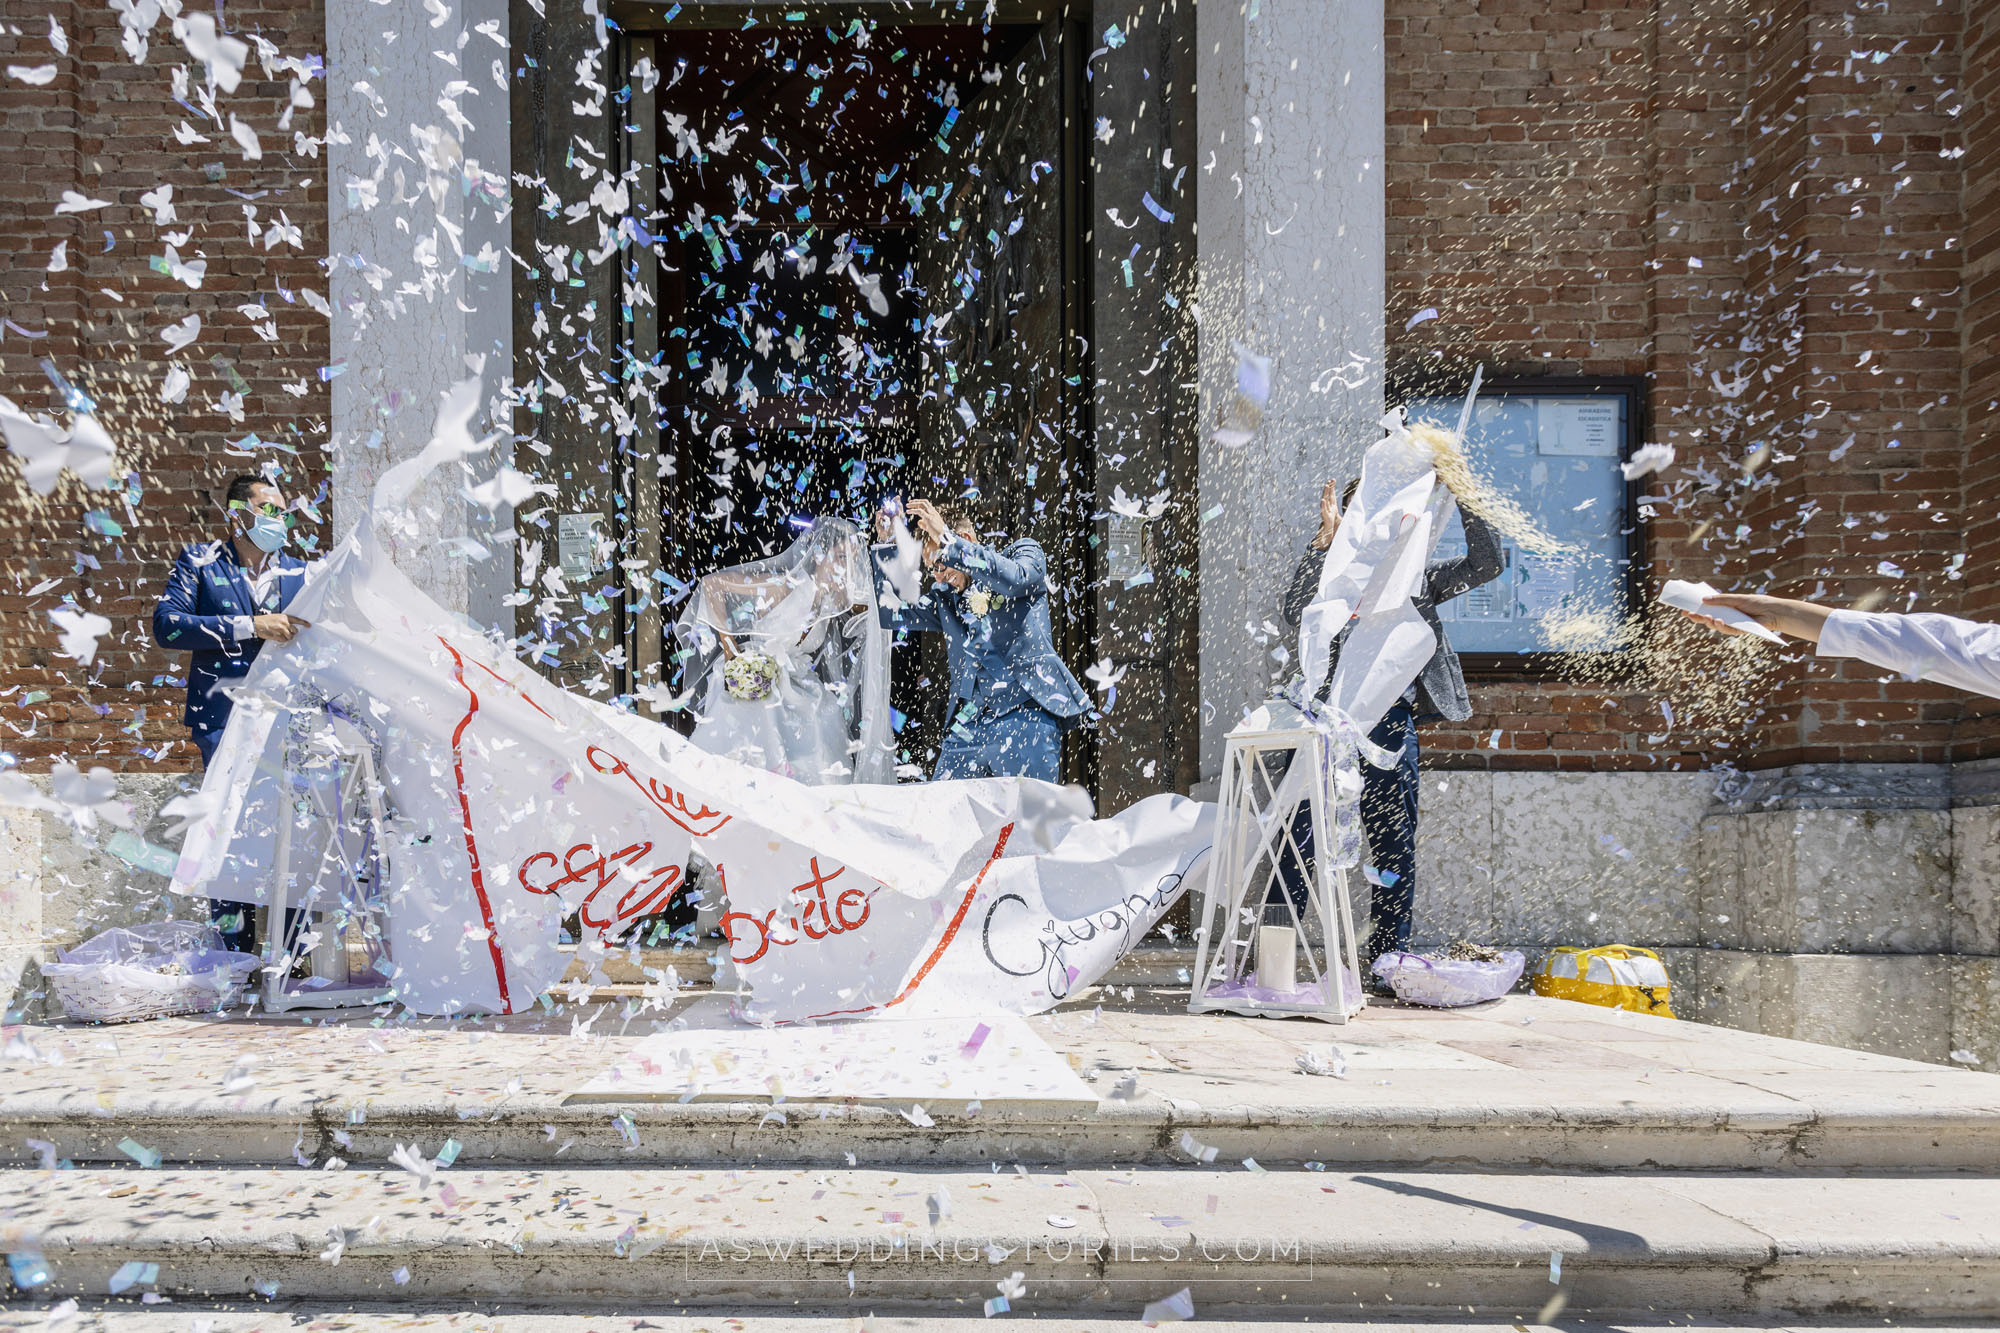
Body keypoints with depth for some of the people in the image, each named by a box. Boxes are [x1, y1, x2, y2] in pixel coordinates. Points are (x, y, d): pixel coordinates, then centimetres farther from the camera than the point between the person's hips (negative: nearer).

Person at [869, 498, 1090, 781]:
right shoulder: (945, 597, 21)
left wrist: (945, 537, -16)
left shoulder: (1024, 553, 8)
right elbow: (890, 615, 17)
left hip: (1027, 708, -5)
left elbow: (1015, 579, -14)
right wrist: (884, 545, 10)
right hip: (967, 723, 5)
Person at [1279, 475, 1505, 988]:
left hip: (1392, 726, 3)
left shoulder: (1416, 576, 16)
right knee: (1299, 843, -6)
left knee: (1395, 851, 7)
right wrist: (1325, 534, -17)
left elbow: (1487, 563, 6)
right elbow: (1297, 612, -12)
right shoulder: (1331, 570, 8)